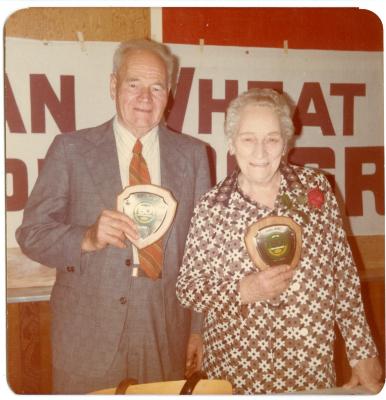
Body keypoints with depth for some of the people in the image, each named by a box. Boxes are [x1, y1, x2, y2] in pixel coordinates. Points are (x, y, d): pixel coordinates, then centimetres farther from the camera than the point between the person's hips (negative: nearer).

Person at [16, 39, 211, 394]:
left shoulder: (192, 153, 3)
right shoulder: (71, 149, -2)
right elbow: (32, 233, -3)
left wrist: (200, 328, 5)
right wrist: (88, 238, -22)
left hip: (168, 334, 2)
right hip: (88, 331, -1)